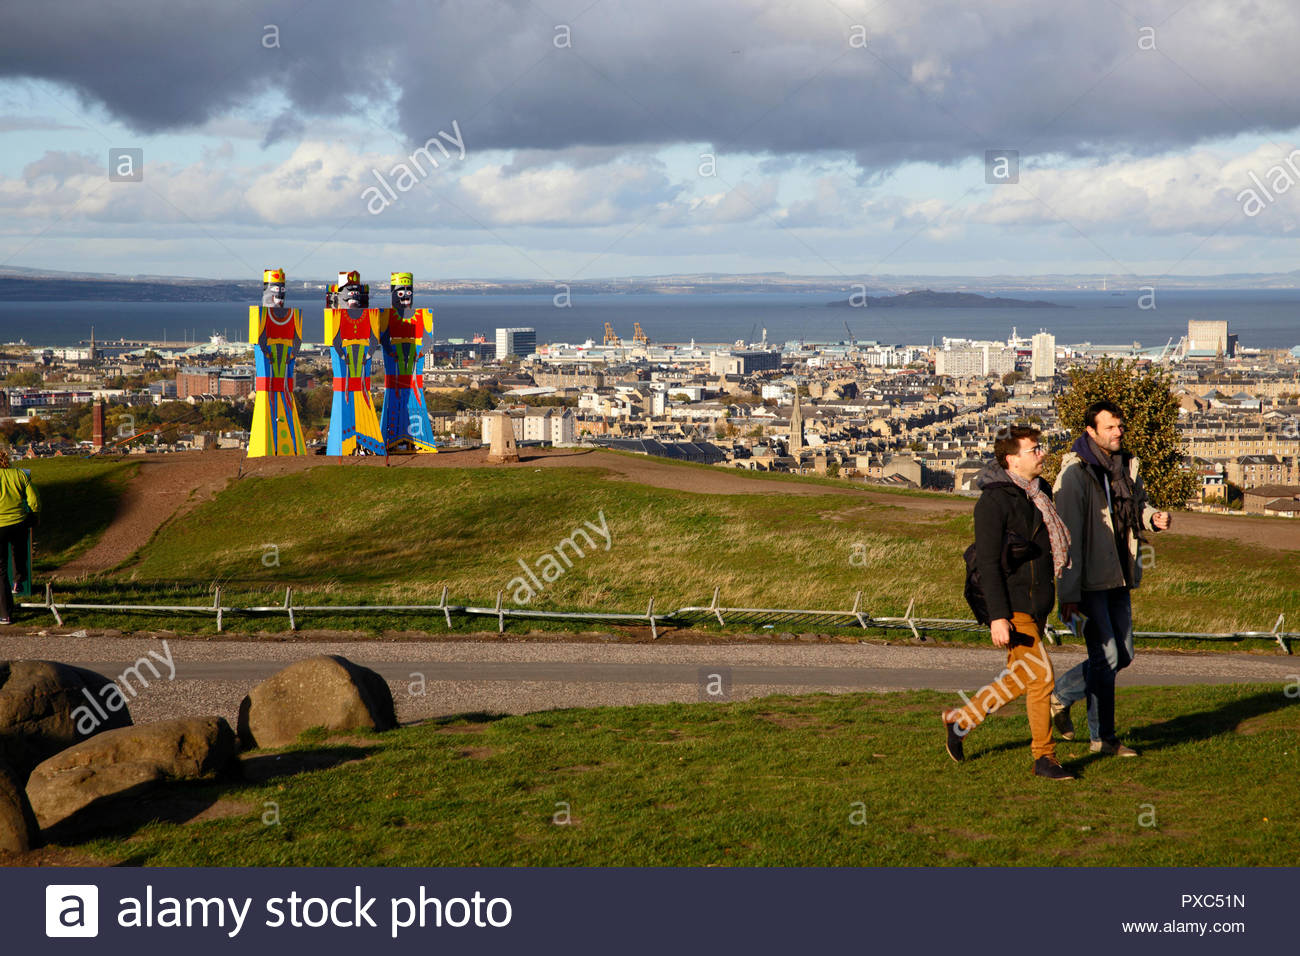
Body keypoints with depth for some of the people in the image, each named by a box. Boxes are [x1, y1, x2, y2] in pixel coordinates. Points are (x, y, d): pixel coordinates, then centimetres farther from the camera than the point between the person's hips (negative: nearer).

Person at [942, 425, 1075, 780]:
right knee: (1040, 674, -9)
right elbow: (987, 562, -19)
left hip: (1038, 603, 9)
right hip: (1013, 606, -9)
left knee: (1020, 677, 13)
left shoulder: (1039, 492, 12)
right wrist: (998, 617, -24)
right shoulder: (994, 500, -15)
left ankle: (961, 720, 29)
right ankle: (1044, 756, 3)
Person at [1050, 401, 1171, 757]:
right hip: (1089, 581, -8)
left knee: (1123, 655, 12)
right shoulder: (1075, 473, -14)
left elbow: (1139, 503, 25)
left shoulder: (1126, 466, 9)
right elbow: (1068, 537, -16)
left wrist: (1153, 517, -1)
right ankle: (1102, 738, 7)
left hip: (1119, 579, 8)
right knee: (1106, 656, -6)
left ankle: (1061, 695, 29)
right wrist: (1069, 594, -19)